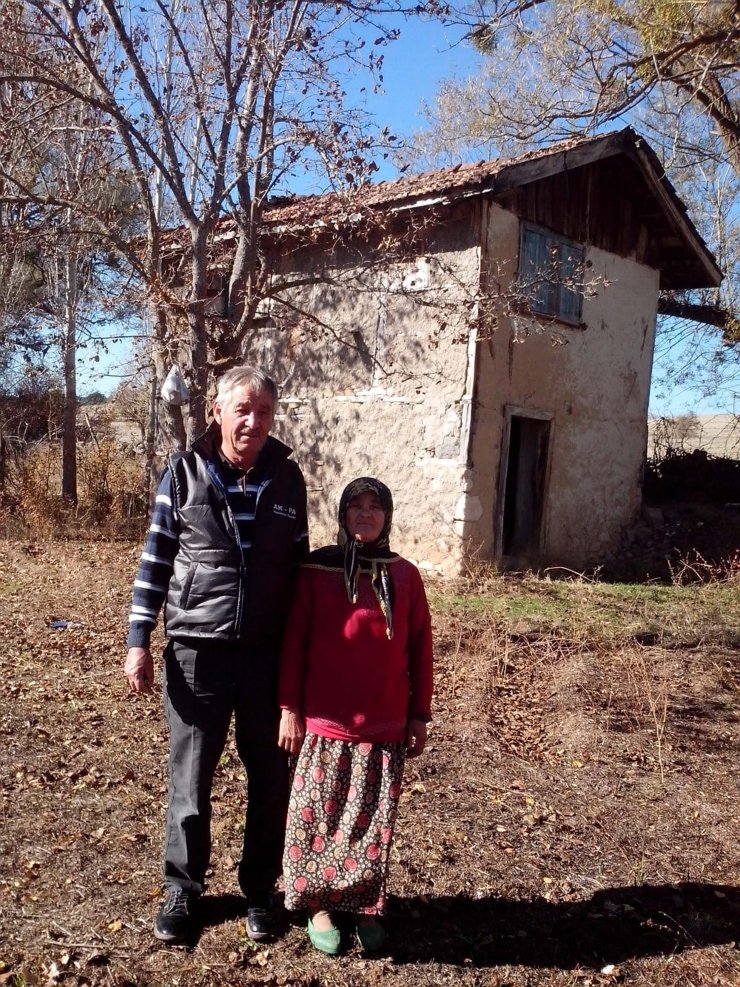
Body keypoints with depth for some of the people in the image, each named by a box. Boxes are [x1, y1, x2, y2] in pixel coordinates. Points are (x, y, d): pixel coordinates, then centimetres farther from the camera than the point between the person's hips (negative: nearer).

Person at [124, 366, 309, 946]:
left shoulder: (287, 478, 2)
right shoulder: (184, 473, -4)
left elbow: (299, 564, 10)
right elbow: (156, 561, 0)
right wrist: (139, 641, -3)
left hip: (269, 654, 2)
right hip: (197, 652, -2)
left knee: (271, 779, 11)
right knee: (190, 778, 10)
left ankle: (259, 891, 31)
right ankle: (182, 891, 31)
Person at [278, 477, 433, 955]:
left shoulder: (404, 575, 2)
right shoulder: (316, 570, -4)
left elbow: (420, 648, 7)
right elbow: (294, 642, -2)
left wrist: (419, 714, 7)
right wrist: (290, 708, -5)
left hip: (386, 726, 2)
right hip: (325, 722, -1)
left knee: (374, 822, 10)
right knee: (319, 817, 8)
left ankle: (367, 906, 27)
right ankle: (319, 904, 24)